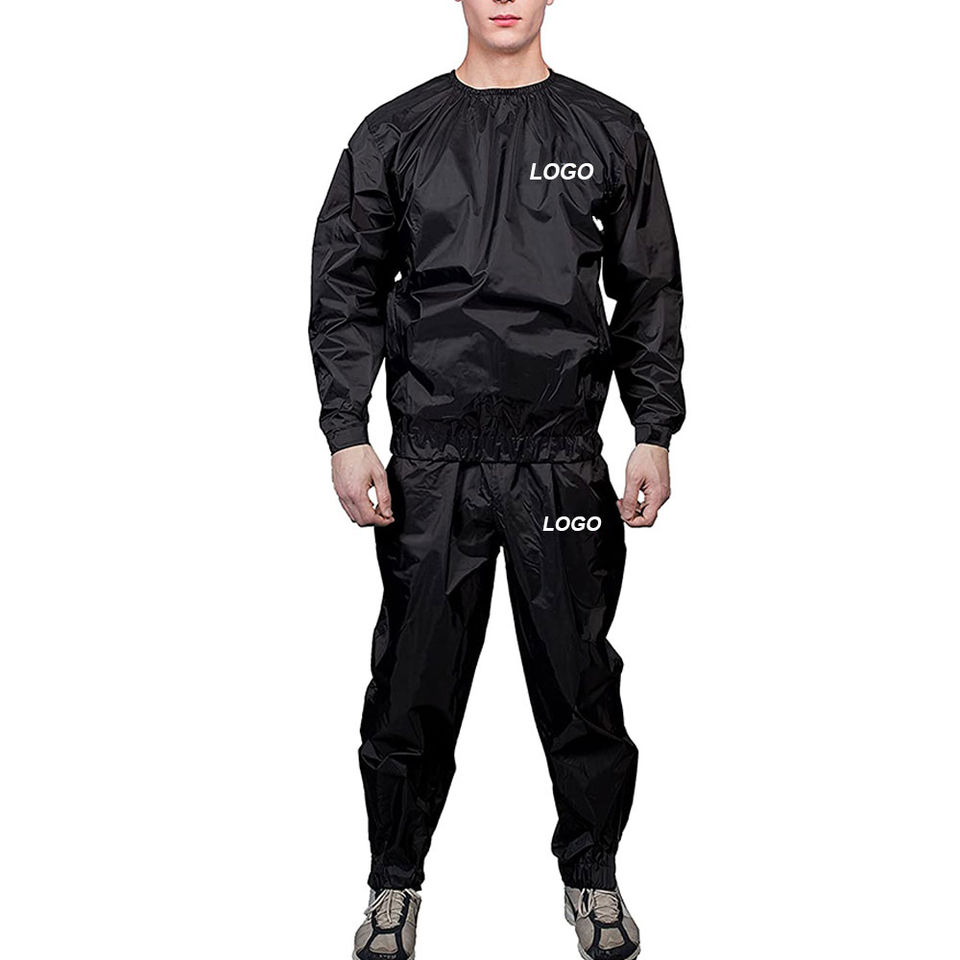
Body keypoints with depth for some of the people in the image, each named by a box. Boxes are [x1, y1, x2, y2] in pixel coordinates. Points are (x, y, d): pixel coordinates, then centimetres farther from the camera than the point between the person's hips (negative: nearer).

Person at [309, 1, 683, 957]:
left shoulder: (609, 132, 9)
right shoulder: (394, 134, 7)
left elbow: (650, 293, 10)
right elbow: (344, 292, 6)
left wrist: (654, 433, 3)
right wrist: (346, 435, -2)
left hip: (565, 461, 1)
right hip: (430, 461, 0)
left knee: (579, 680, 7)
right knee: (413, 683, 5)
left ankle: (592, 876, 27)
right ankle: (395, 881, 24)